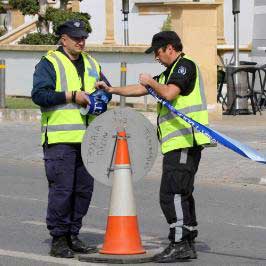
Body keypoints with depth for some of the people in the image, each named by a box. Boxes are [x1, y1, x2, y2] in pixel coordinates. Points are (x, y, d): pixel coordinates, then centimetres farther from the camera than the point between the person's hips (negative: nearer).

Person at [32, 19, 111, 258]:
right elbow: (39, 94, -14)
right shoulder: (50, 63, -3)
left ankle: (73, 236, 19)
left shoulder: (91, 64, 18)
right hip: (60, 139, -7)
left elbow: (107, 90, 27)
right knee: (61, 189, -9)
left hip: (87, 138, 7)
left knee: (84, 189, 9)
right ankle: (58, 239, -2)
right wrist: (72, 96, -17)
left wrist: (101, 97, 3)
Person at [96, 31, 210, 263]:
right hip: (177, 143, 11)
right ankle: (188, 244, 17)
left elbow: (169, 93, -22)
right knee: (181, 193, 13)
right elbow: (140, 89, 30)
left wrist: (151, 82, -5)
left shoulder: (186, 66, -8)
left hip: (184, 142, -11)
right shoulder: (169, 72, 23)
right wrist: (111, 90, 28)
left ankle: (179, 243, -16)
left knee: (172, 193, -14)